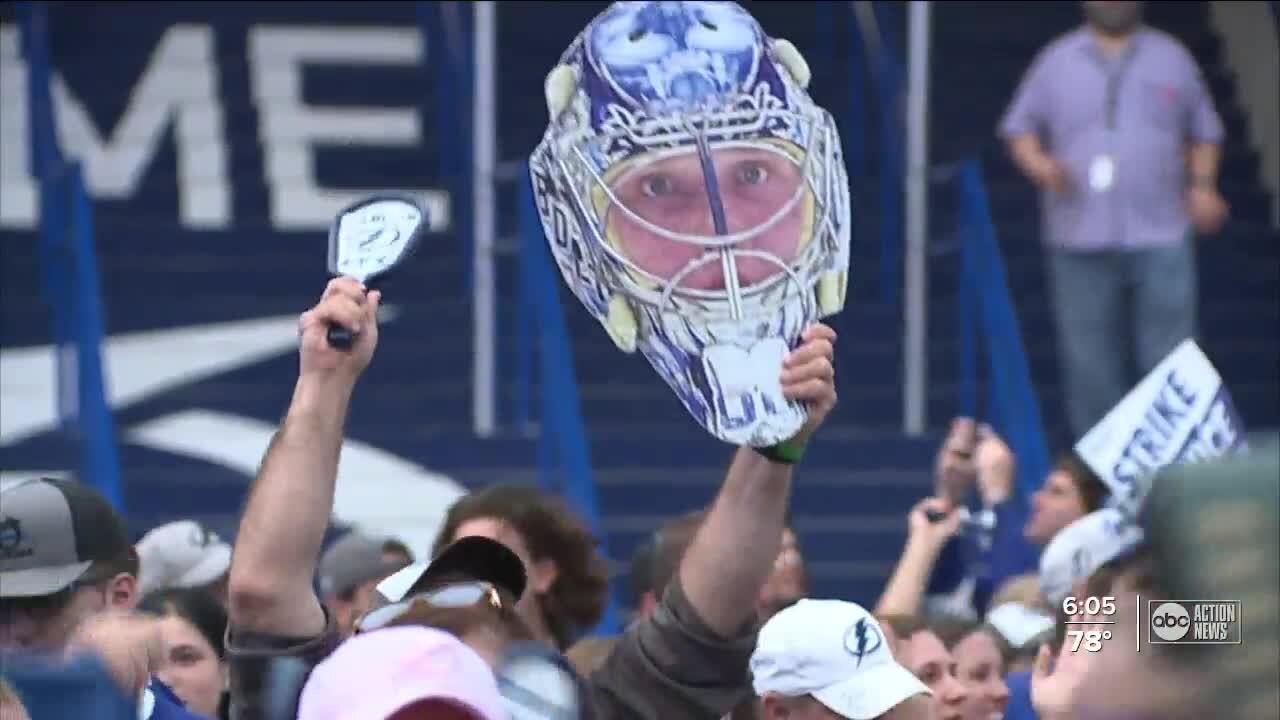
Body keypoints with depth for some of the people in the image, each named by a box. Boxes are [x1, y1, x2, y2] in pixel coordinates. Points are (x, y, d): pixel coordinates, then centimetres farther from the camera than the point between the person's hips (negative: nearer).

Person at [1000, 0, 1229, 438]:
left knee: (1171, 353, -6)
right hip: (1082, 240, 0)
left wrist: (1202, 185, 2)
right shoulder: (1057, 62, 10)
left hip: (1161, 239, 0)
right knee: (1088, 355, 1)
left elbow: (1204, 131, 18)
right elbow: (1019, 127, 12)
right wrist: (1037, 163, -8)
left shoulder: (1171, 59, 12)